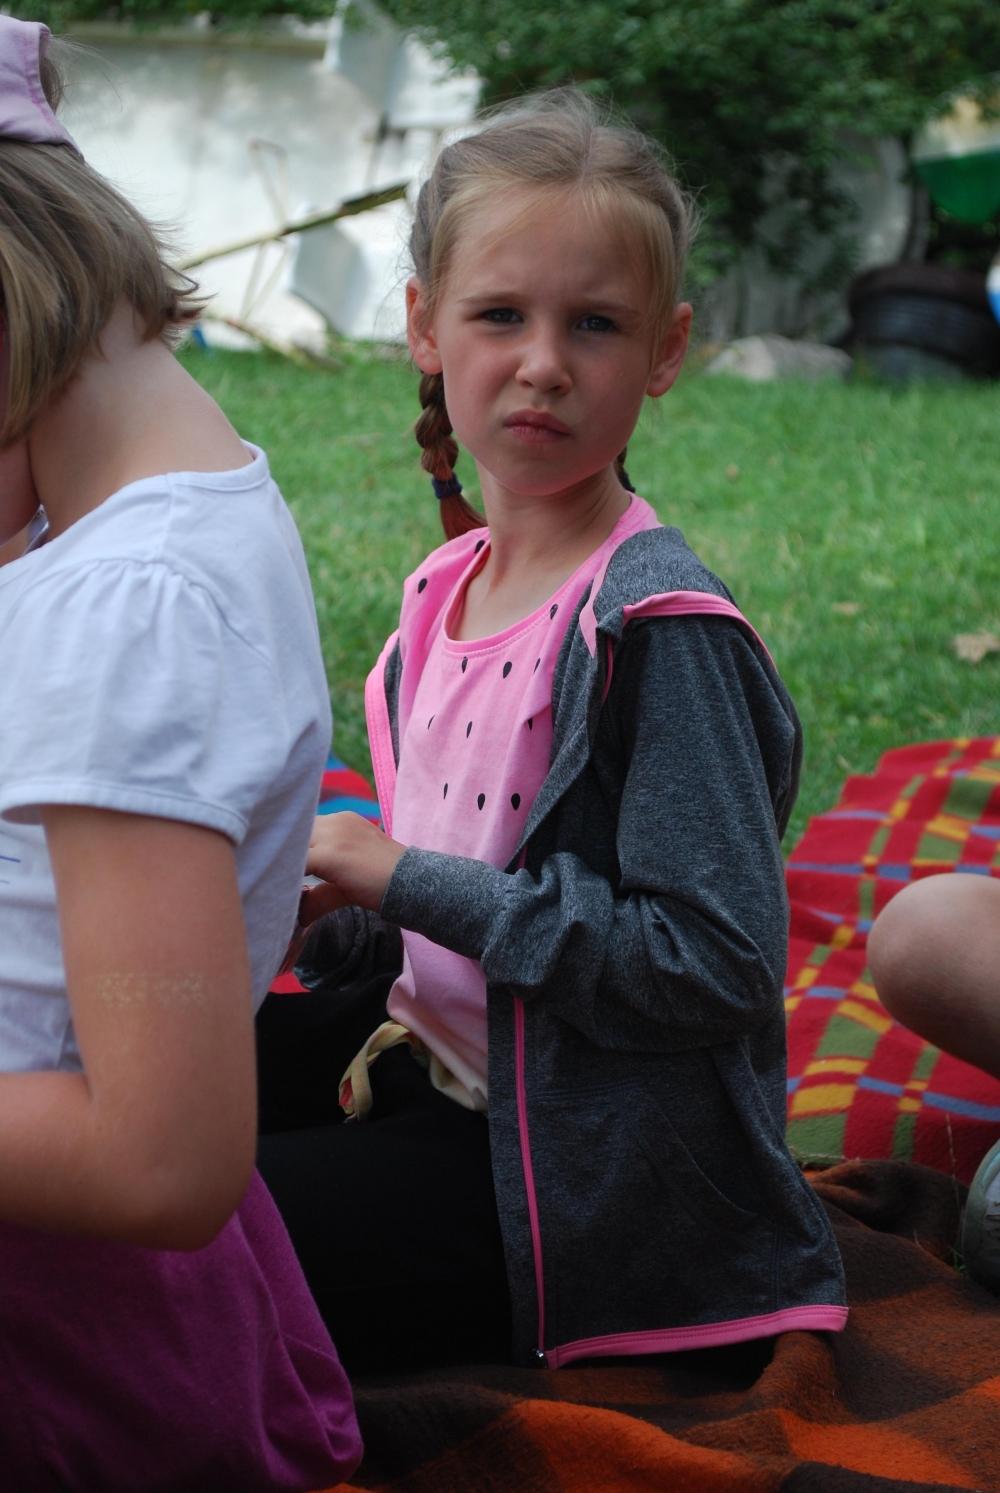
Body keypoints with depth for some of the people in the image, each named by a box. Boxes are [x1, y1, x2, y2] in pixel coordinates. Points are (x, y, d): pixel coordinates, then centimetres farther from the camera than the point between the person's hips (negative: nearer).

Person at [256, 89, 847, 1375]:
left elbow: (716, 964, -25)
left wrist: (406, 881, -21)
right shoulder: (452, 587, 6)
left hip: (587, 1174, -8)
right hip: (436, 1052, 8)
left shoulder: (658, 628, -20)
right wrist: (328, 913, -2)